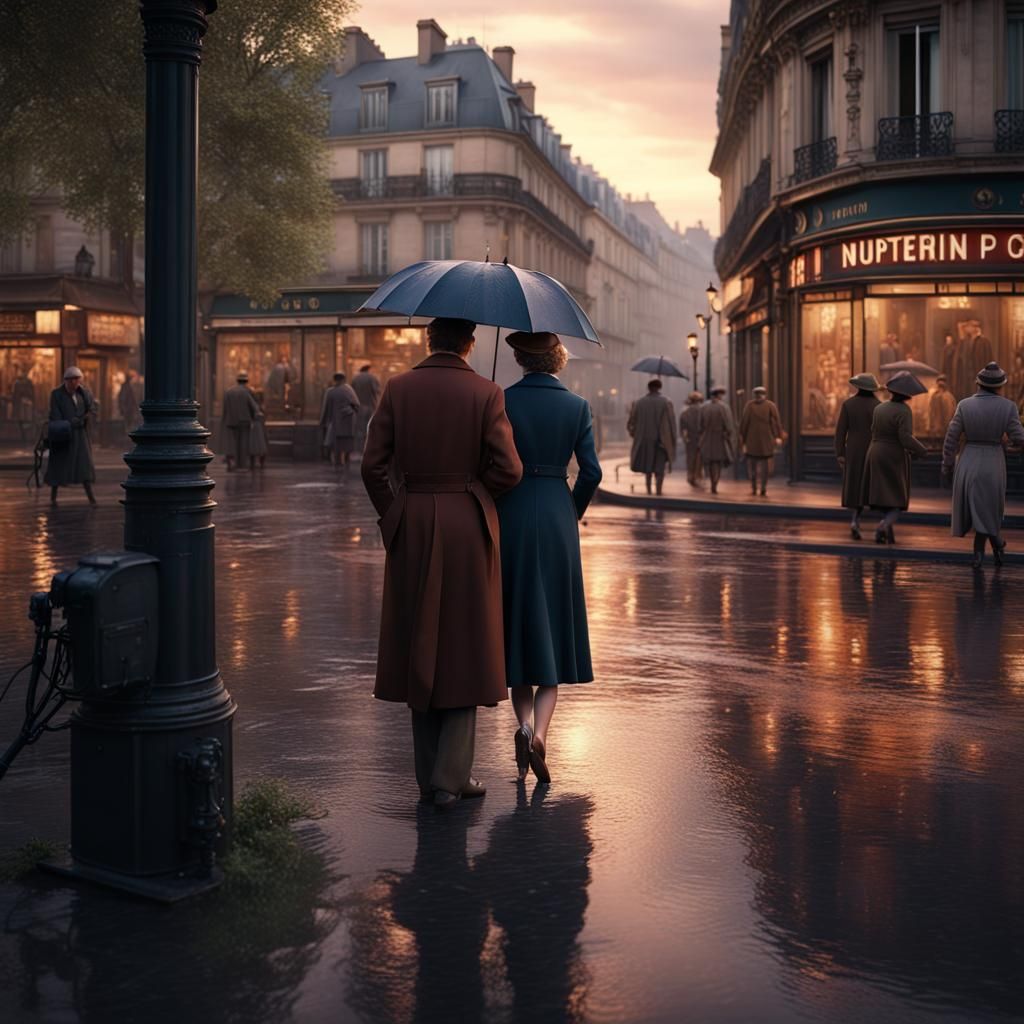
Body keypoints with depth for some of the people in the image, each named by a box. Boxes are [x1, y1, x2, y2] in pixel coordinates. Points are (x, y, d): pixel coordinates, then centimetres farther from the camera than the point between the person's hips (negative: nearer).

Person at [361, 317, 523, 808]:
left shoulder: (398, 388, -2)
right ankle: (450, 778, 5)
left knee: (420, 646, 12)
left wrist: (392, 517, 11)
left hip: (411, 526, 2)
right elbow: (508, 470, -9)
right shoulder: (486, 393, -6)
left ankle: (429, 776, 19)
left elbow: (373, 465, -4)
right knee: (465, 648, 8)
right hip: (469, 526, -2)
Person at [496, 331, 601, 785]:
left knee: (516, 624, 12)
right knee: (553, 628, 7)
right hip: (557, 520, 1)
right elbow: (591, 472, -3)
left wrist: (492, 512, 8)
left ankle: (524, 723, 1)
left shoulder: (501, 401, -4)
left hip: (511, 515, -1)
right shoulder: (577, 406, 0)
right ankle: (539, 731, -7)